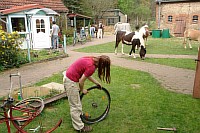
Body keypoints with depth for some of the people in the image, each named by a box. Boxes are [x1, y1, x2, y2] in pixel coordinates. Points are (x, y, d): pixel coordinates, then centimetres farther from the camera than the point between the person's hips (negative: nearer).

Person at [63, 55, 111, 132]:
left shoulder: (91, 59, 2)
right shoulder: (91, 67, -25)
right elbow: (81, 81, -19)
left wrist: (96, 82, 13)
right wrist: (82, 90, -1)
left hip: (68, 77, 10)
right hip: (71, 81, -10)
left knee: (76, 102, 27)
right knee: (75, 105, 4)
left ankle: (80, 115, 48)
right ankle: (79, 127, 18)